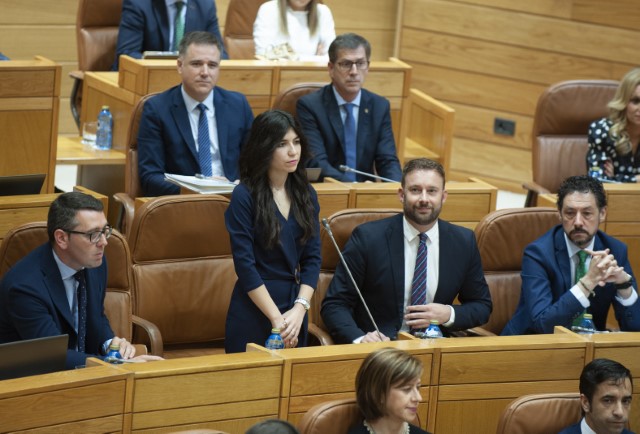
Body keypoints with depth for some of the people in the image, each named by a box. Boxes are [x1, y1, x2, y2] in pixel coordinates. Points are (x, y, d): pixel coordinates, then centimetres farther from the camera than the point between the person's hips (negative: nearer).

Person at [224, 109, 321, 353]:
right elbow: (245, 264, -13)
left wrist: (300, 308, -11)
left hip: (295, 305, 5)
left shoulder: (306, 194, 6)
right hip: (255, 308, -5)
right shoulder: (245, 196, -9)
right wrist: (276, 318, -16)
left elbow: (313, 257, 4)